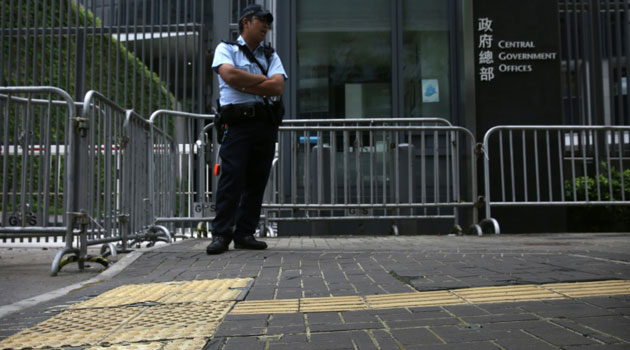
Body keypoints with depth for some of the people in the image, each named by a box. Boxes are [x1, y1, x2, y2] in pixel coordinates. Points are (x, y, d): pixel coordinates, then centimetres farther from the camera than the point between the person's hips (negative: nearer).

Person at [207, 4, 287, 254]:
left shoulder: (271, 56, 20)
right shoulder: (226, 49, 10)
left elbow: (278, 87, 1)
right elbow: (229, 75, -12)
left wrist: (244, 84, -5)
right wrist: (262, 80, -2)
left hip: (266, 124, 4)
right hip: (238, 123, -4)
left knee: (257, 181, 2)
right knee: (231, 177, -11)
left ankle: (245, 234, 9)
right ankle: (221, 235, -7)